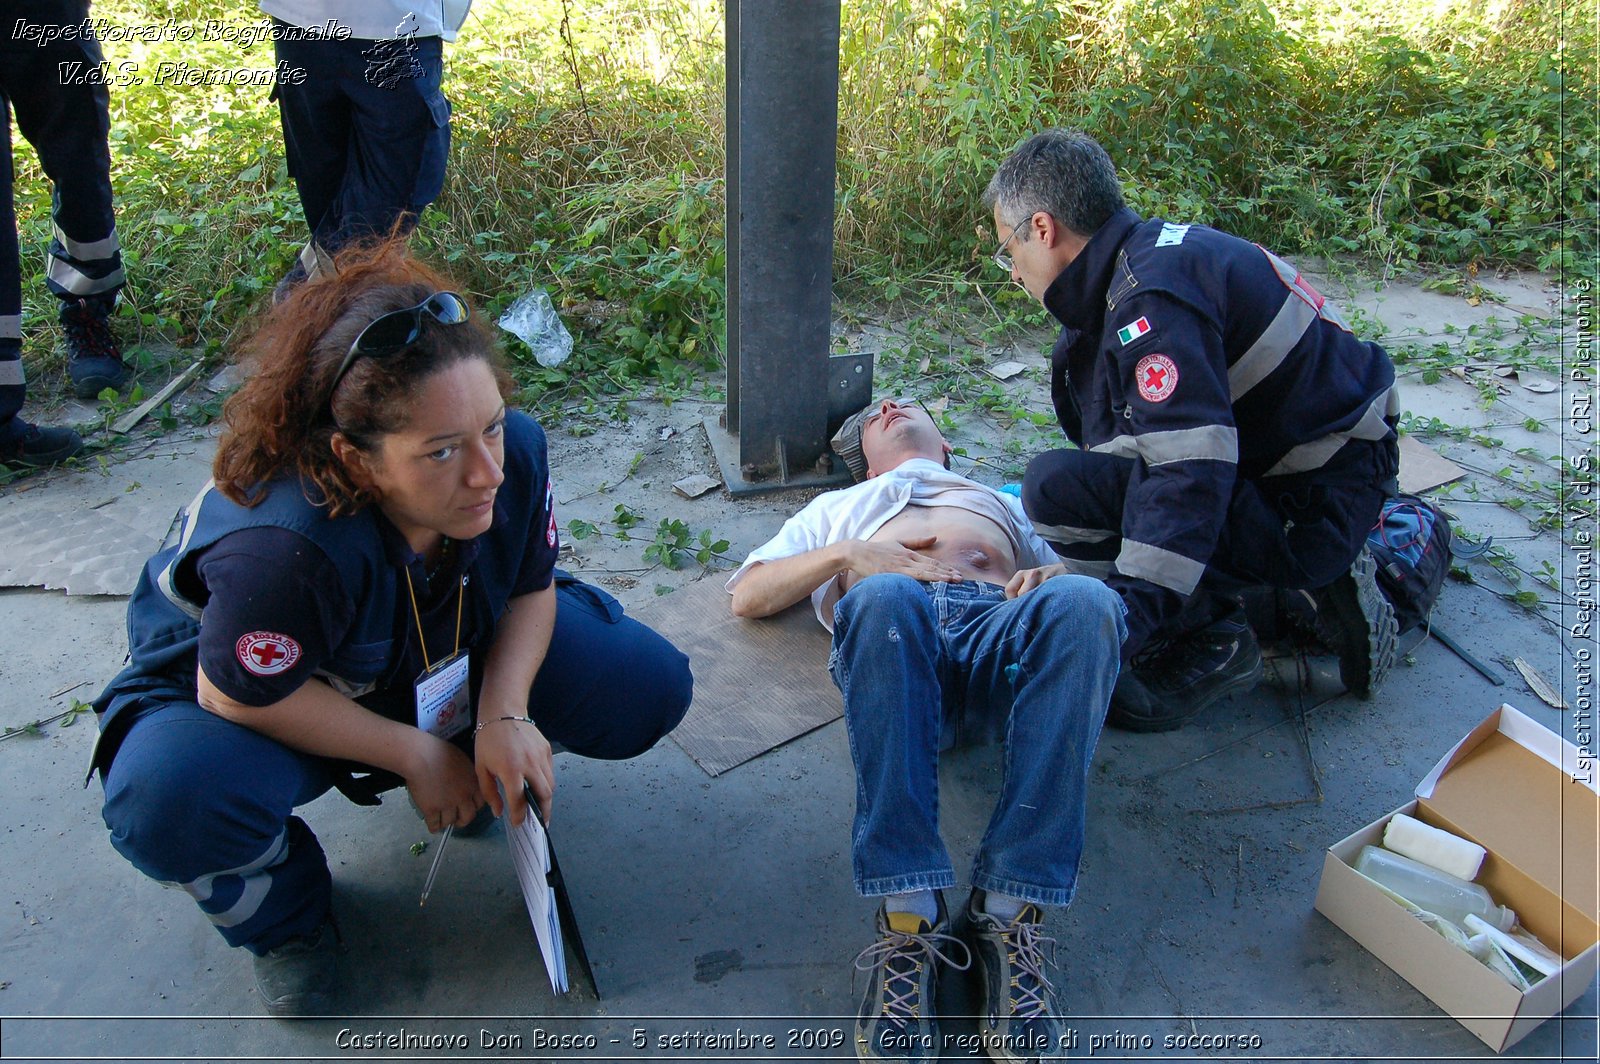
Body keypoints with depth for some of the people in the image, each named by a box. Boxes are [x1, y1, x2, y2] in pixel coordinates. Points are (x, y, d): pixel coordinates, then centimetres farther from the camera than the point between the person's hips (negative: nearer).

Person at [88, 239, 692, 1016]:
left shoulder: (515, 451, -28)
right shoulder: (286, 548, -44)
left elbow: (531, 589, -9)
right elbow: (245, 694, -28)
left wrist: (504, 714, -25)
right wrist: (417, 756, -20)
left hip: (454, 658, 5)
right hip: (254, 691, -4)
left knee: (650, 689, -9)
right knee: (171, 797, -38)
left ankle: (473, 773, 17)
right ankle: (283, 915, -1)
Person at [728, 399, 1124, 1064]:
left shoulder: (1005, 502, 45)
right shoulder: (841, 506, 43)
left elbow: (1069, 580, 28)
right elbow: (748, 596, 28)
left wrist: (1045, 579, 3)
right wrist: (849, 554, 10)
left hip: (1001, 628, 1)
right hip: (898, 634, -1)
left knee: (1084, 602, -35)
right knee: (882, 597, -38)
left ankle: (1008, 912, -36)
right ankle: (908, 918, -40)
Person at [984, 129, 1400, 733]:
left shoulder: (1155, 294, -22)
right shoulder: (1156, 252, 9)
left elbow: (1192, 473, -31)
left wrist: (1118, 628, -33)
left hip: (1316, 507, -10)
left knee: (1059, 483, -24)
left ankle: (1209, 643, -6)